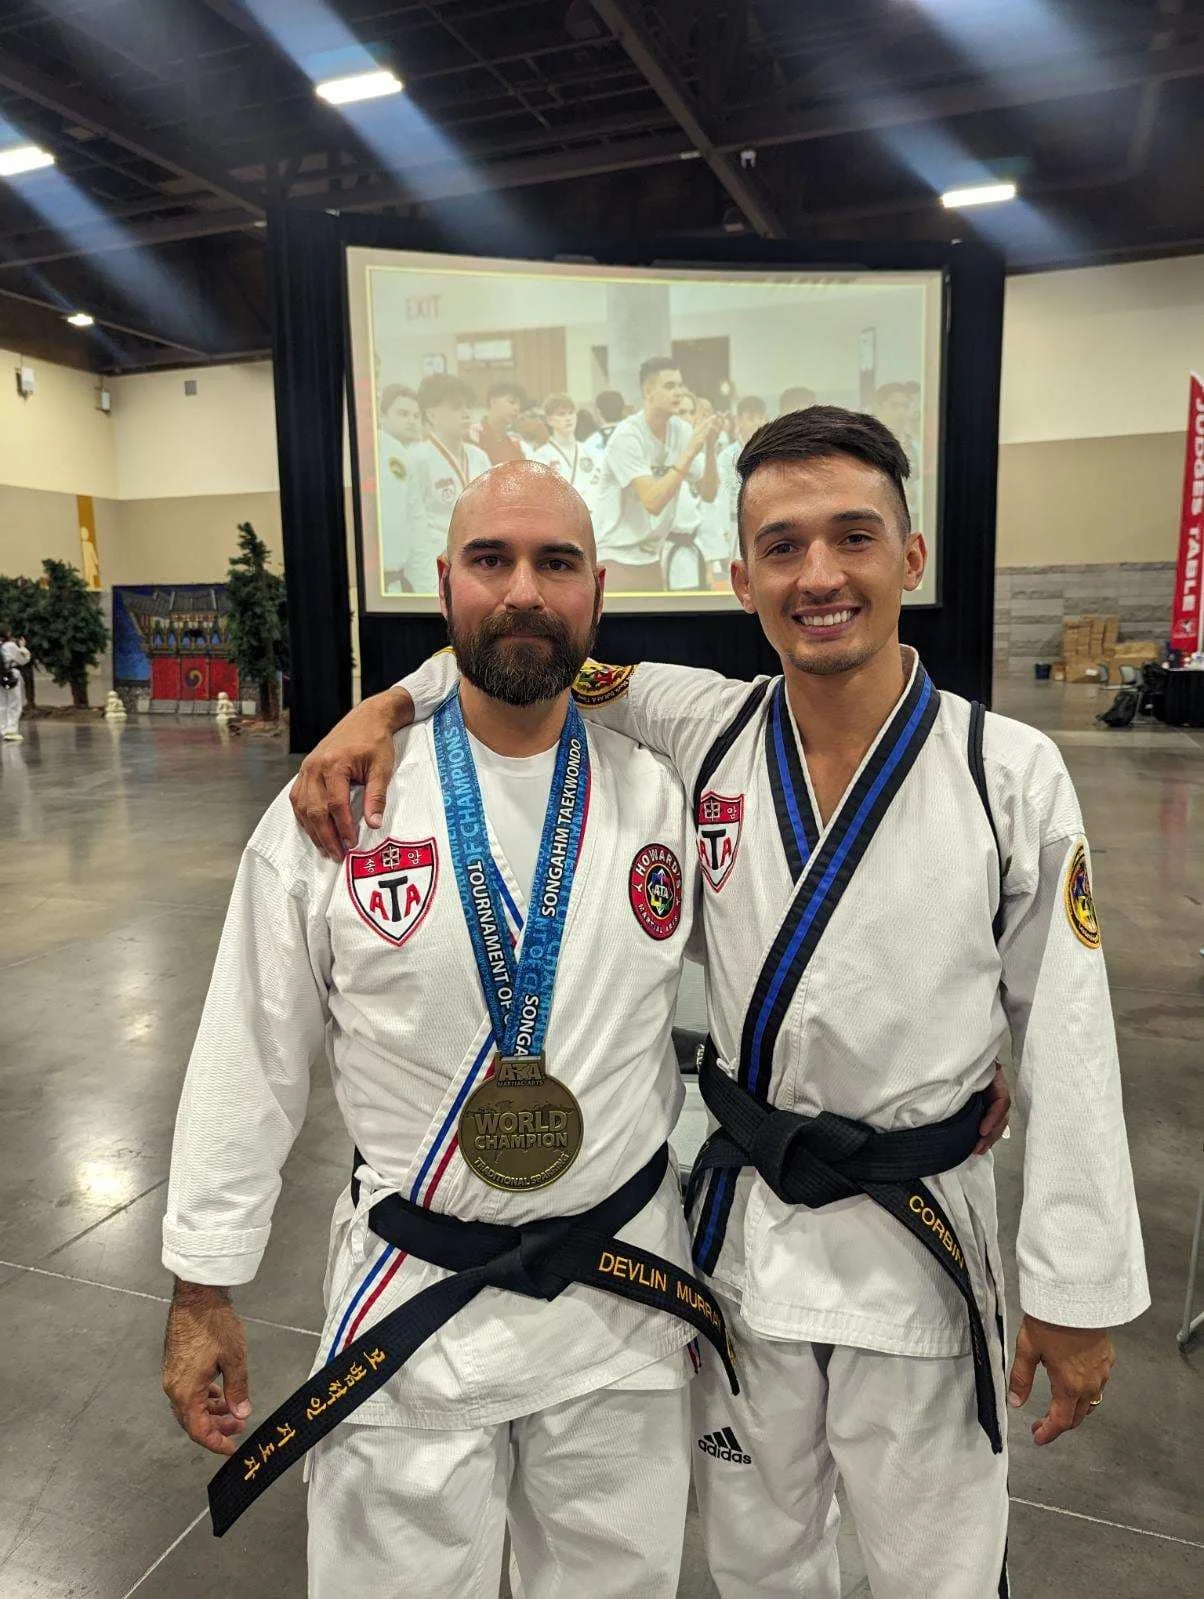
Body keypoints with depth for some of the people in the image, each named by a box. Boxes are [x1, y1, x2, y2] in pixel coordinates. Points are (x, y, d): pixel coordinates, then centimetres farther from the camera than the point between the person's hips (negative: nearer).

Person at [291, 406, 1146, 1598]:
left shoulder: (1013, 776, -14)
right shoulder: (701, 735, -9)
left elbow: (1066, 1044, -8)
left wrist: (1080, 1295, -4)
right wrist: (387, 705, -18)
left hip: (921, 1237, -1)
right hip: (738, 1221, 2)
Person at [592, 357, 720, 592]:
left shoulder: (681, 431, 1)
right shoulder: (627, 436, -17)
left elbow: (708, 494, 0)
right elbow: (653, 501, -27)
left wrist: (709, 447, -14)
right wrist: (690, 452, -25)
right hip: (615, 558, -6)